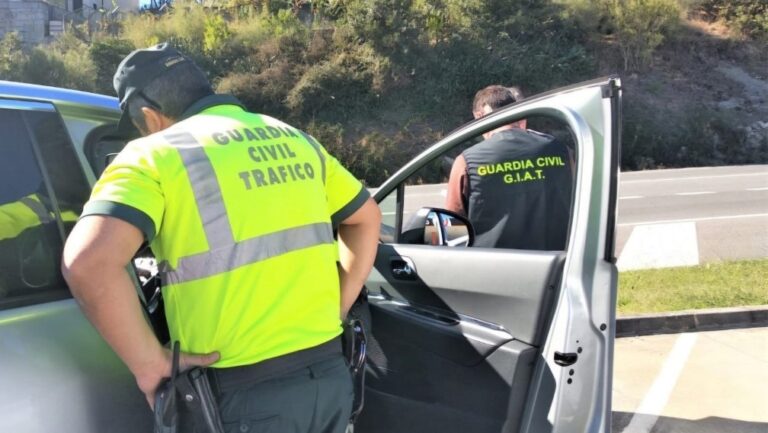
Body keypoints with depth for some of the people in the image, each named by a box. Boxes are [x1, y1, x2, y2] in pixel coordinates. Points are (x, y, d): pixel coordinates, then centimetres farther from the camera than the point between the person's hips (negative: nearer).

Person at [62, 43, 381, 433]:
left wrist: (149, 364, -14)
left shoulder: (154, 156, -7)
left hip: (248, 393, -5)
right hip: (330, 374, 6)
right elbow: (366, 218, 21)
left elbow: (88, 262, -23)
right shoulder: (293, 139, 11)